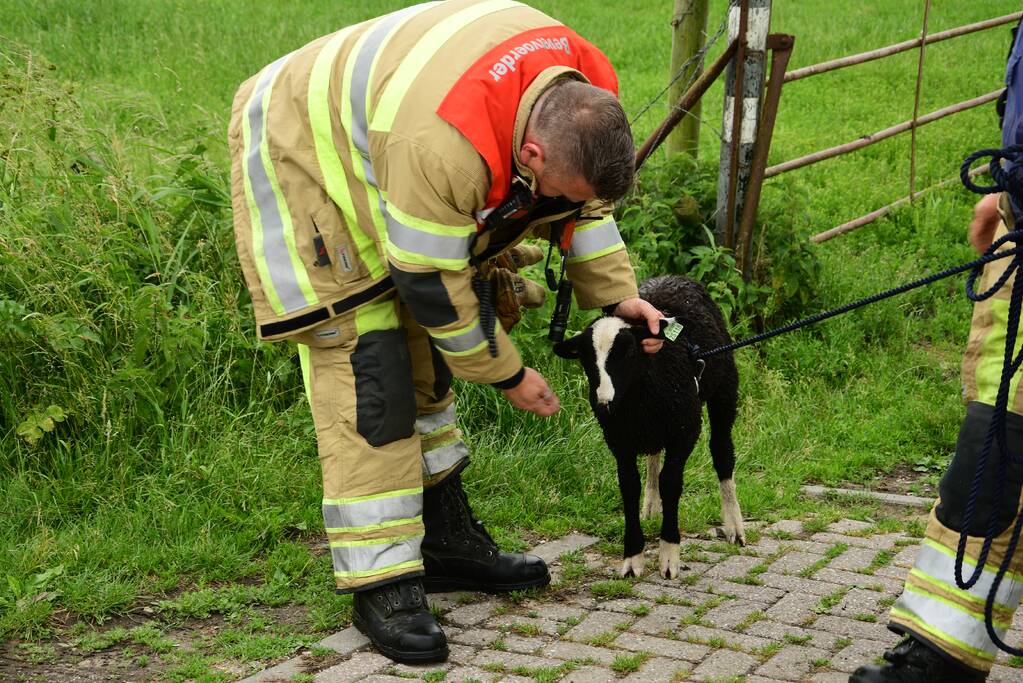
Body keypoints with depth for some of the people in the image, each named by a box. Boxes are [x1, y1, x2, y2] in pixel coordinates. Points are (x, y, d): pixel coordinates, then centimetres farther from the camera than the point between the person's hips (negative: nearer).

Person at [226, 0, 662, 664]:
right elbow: (431, 283, -30)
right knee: (365, 367, -15)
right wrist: (509, 374, -17)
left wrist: (617, 295, -5)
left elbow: (583, 203, 4)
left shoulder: (586, 102, -18)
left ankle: (447, 541, 22)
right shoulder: (443, 142, -43)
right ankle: (381, 583, -12)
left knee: (426, 357, 11)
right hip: (299, 157, -9)